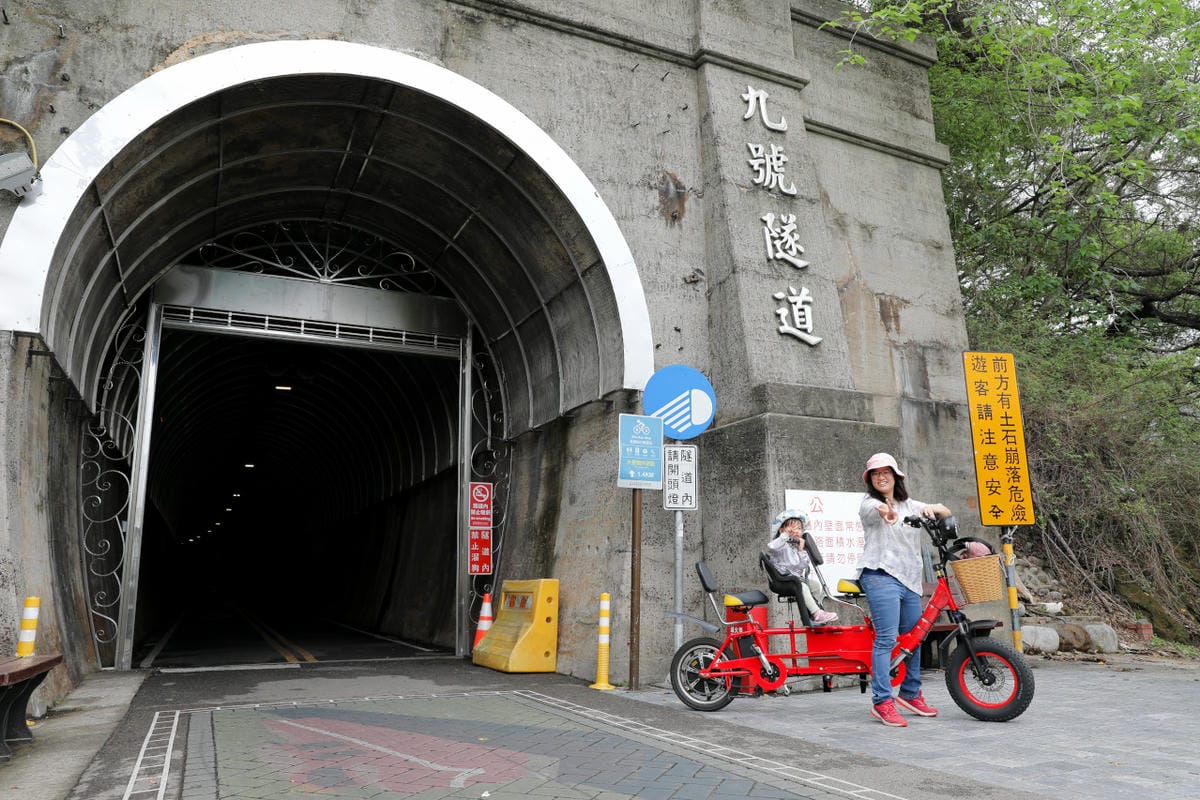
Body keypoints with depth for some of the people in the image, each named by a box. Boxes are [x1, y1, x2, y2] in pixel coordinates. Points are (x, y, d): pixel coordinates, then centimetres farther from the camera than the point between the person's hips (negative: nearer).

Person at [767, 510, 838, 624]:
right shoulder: (783, 545, -8)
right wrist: (785, 535, -28)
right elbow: (771, 547, -35)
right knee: (803, 587, -29)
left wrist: (801, 551, -4)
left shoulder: (797, 546, 17)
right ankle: (817, 613, -29)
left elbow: (805, 566, 9)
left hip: (798, 577, 9)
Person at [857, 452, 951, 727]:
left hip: (909, 579, 7)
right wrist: (885, 511, -50)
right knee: (886, 639, -13)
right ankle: (882, 702, -10)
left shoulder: (910, 505, 18)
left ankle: (911, 694, 30)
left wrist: (931, 508, -14)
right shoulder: (869, 503, 0)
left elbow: (946, 513, 11)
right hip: (881, 577, -7)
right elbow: (876, 508, -24)